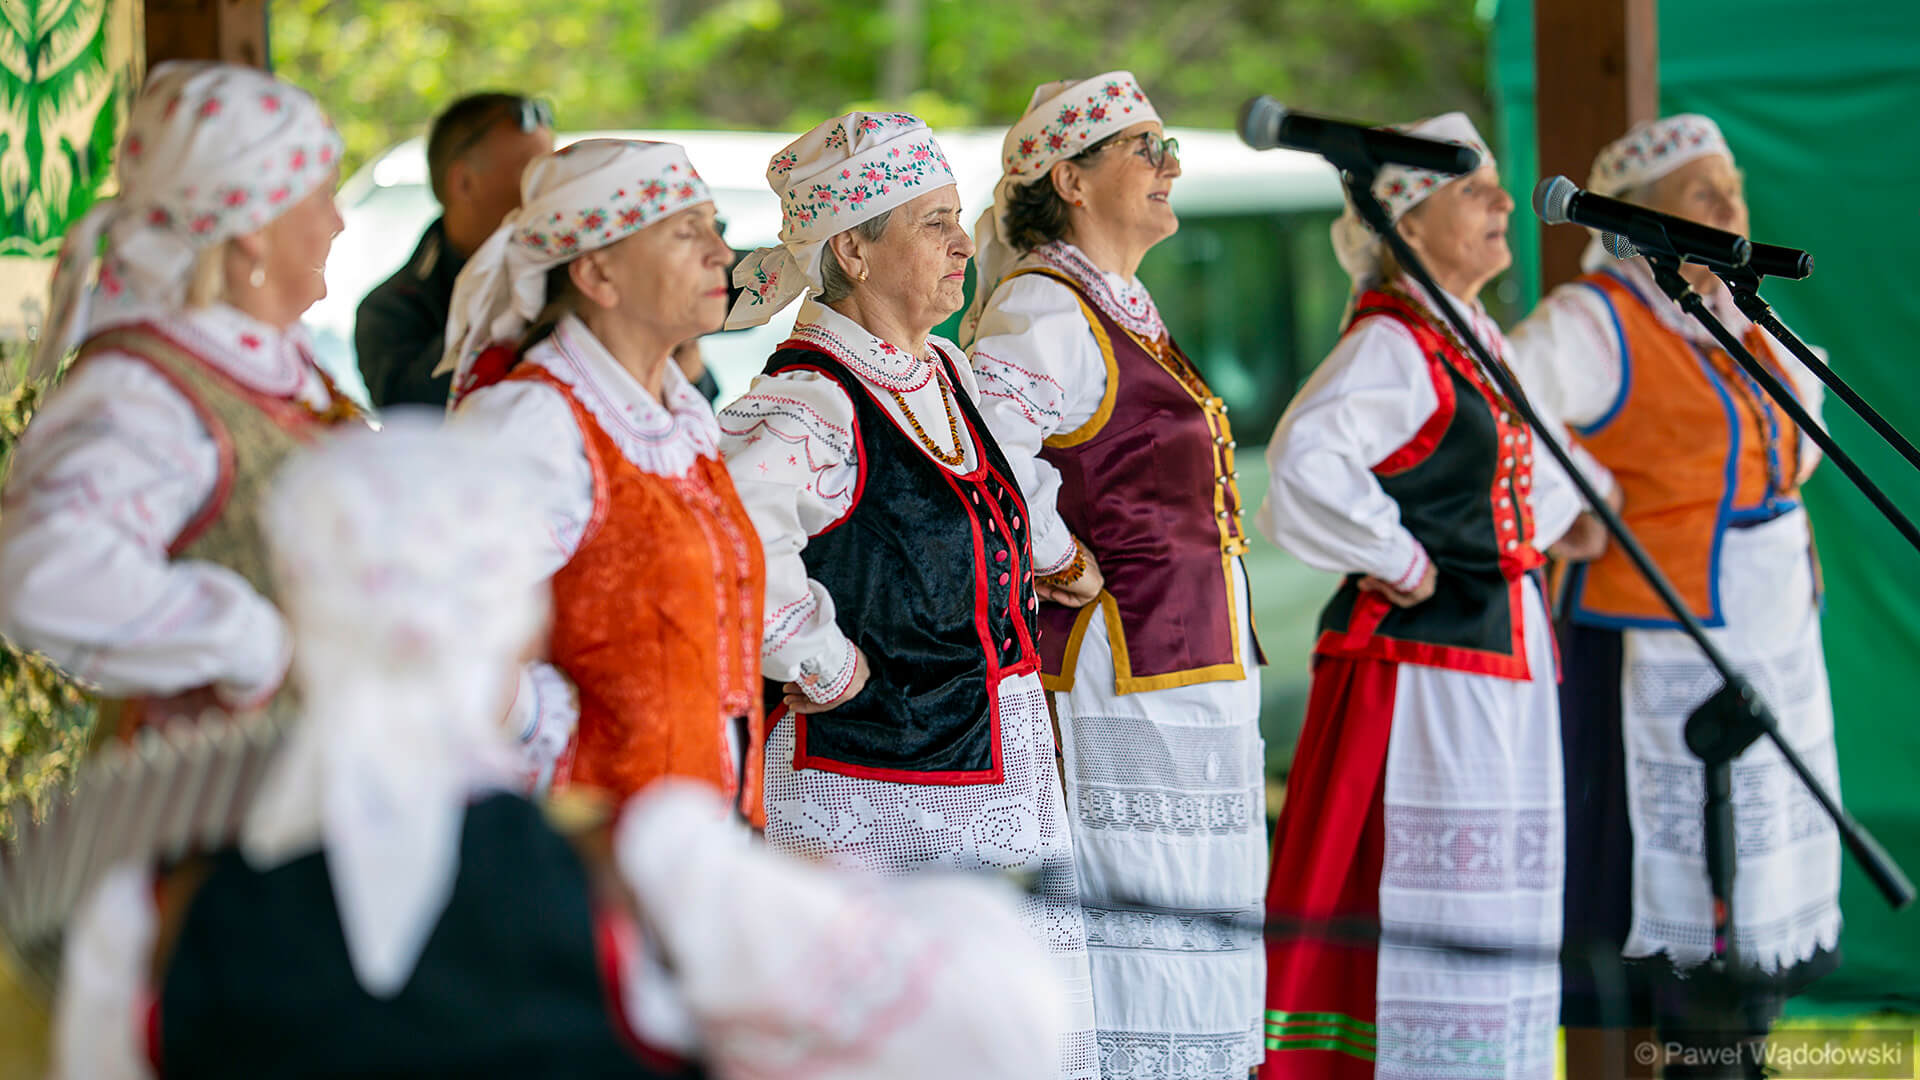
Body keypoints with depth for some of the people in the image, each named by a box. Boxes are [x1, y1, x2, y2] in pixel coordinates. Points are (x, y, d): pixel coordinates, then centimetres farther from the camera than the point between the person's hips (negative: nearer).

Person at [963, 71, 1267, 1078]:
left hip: (1191, 673, 10)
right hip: (1119, 674, -10)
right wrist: (1061, 561, -20)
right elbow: (984, 448, -29)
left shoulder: (1124, 314, 19)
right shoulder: (1046, 311, -14)